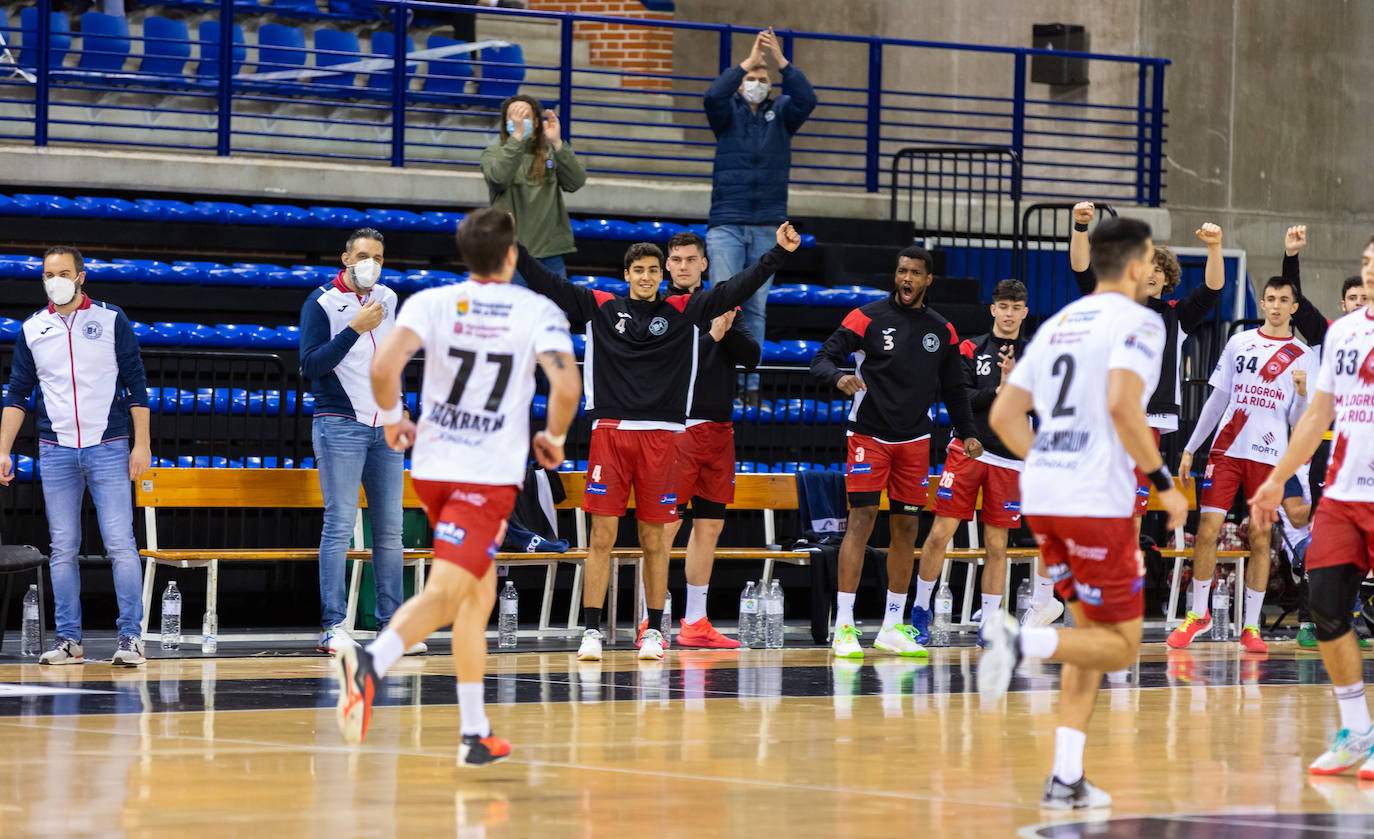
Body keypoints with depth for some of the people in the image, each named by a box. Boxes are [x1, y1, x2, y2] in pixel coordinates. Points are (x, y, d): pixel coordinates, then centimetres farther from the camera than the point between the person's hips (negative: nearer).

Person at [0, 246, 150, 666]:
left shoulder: (111, 320, 3)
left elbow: (136, 385, 3)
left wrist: (141, 444, -3)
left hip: (108, 448, -2)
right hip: (56, 453, 2)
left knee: (120, 544, -7)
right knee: (63, 549, 3)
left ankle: (131, 636, -4)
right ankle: (68, 639, 7)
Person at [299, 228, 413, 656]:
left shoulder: (387, 299, 12)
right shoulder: (322, 303, -6)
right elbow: (310, 365, -15)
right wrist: (354, 329, -21)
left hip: (386, 429, 6)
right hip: (341, 427, -6)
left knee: (389, 528, 4)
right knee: (339, 525, -9)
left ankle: (391, 624, 7)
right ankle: (331, 627, -8)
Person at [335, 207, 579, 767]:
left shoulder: (431, 302, 1)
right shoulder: (538, 311, -2)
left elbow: (383, 367, -14)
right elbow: (566, 386, -16)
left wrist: (393, 419, 5)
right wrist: (554, 439, 4)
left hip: (433, 466, 4)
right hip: (492, 475, -4)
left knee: (478, 593, 19)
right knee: (443, 594, -13)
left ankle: (475, 734, 19)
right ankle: (371, 662, -43)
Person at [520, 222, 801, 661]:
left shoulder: (683, 310, 8)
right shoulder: (601, 307, 7)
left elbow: (735, 289, 4)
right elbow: (547, 283, 4)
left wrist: (778, 253, -4)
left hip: (661, 436, 1)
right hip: (610, 430, -1)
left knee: (653, 539, 6)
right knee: (602, 536, -3)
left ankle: (653, 630, 15)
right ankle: (592, 631, 1)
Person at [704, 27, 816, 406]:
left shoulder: (781, 113, 10)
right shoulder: (728, 112, 6)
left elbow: (806, 99, -9)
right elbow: (713, 95, -15)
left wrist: (780, 60, -20)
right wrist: (748, 61, -23)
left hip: (767, 227, 2)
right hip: (726, 225, -2)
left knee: (756, 308, 5)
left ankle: (751, 385, 8)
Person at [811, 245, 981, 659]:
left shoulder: (941, 330, 9)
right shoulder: (868, 317, -4)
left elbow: (954, 387, 18)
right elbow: (822, 358, -6)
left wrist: (968, 433, 9)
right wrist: (838, 376, -28)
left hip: (915, 439, 4)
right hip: (869, 434, -4)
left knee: (906, 526, 5)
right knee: (861, 520, -12)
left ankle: (893, 626, 13)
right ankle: (844, 628, -11)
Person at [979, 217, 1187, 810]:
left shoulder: (1058, 324, 18)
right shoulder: (1138, 321, -5)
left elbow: (1003, 415, 16)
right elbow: (1122, 405, -21)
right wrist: (1163, 481, -13)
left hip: (1041, 499, 8)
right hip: (1098, 503, -8)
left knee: (1092, 636, 17)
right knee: (1119, 646, 2)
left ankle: (1066, 780, 9)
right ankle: (1021, 641, -25)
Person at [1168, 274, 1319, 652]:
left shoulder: (1302, 356, 5)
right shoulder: (1239, 343, 9)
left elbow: (1297, 422, 4)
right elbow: (1217, 400, 14)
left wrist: (1302, 394, -17)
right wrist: (1190, 448, 11)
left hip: (1269, 456, -1)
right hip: (1227, 449, 1)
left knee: (1260, 539, 0)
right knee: (1207, 530, -6)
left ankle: (1250, 626, 8)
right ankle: (1198, 613, 10)